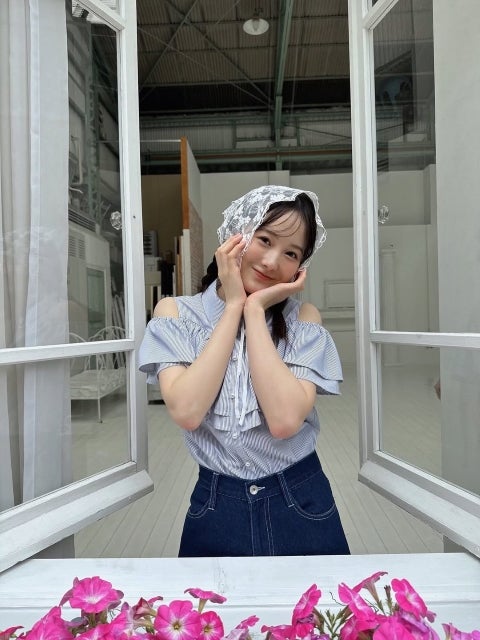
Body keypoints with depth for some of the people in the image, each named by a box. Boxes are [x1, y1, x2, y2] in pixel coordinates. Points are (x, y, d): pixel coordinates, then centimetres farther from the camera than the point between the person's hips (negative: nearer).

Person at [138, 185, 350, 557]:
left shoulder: (303, 318, -6)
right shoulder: (176, 313, -5)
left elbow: (285, 421, -21)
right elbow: (186, 412, -21)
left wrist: (256, 309, -18)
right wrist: (234, 305, -17)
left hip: (303, 507, 1)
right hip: (216, 509, 0)